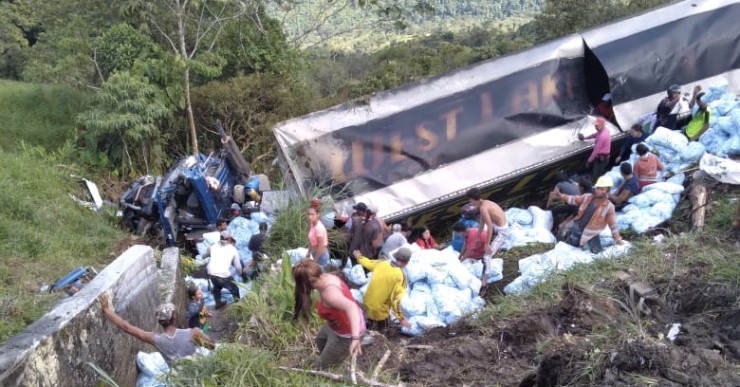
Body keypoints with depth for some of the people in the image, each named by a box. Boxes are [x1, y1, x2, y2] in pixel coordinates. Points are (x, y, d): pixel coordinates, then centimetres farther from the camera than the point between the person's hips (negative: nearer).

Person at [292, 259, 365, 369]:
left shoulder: (329, 293, -40)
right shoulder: (326, 276, -13)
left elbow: (352, 307, -57)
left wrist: (355, 338, -67)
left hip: (346, 333, -9)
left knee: (323, 367, 10)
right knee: (321, 340, 36)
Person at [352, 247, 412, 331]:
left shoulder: (382, 263, -6)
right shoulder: (400, 276, -22)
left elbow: (367, 263, 14)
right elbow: (396, 298, -24)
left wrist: (359, 256, 36)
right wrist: (401, 318, -19)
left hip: (368, 302, 6)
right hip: (380, 308, -6)